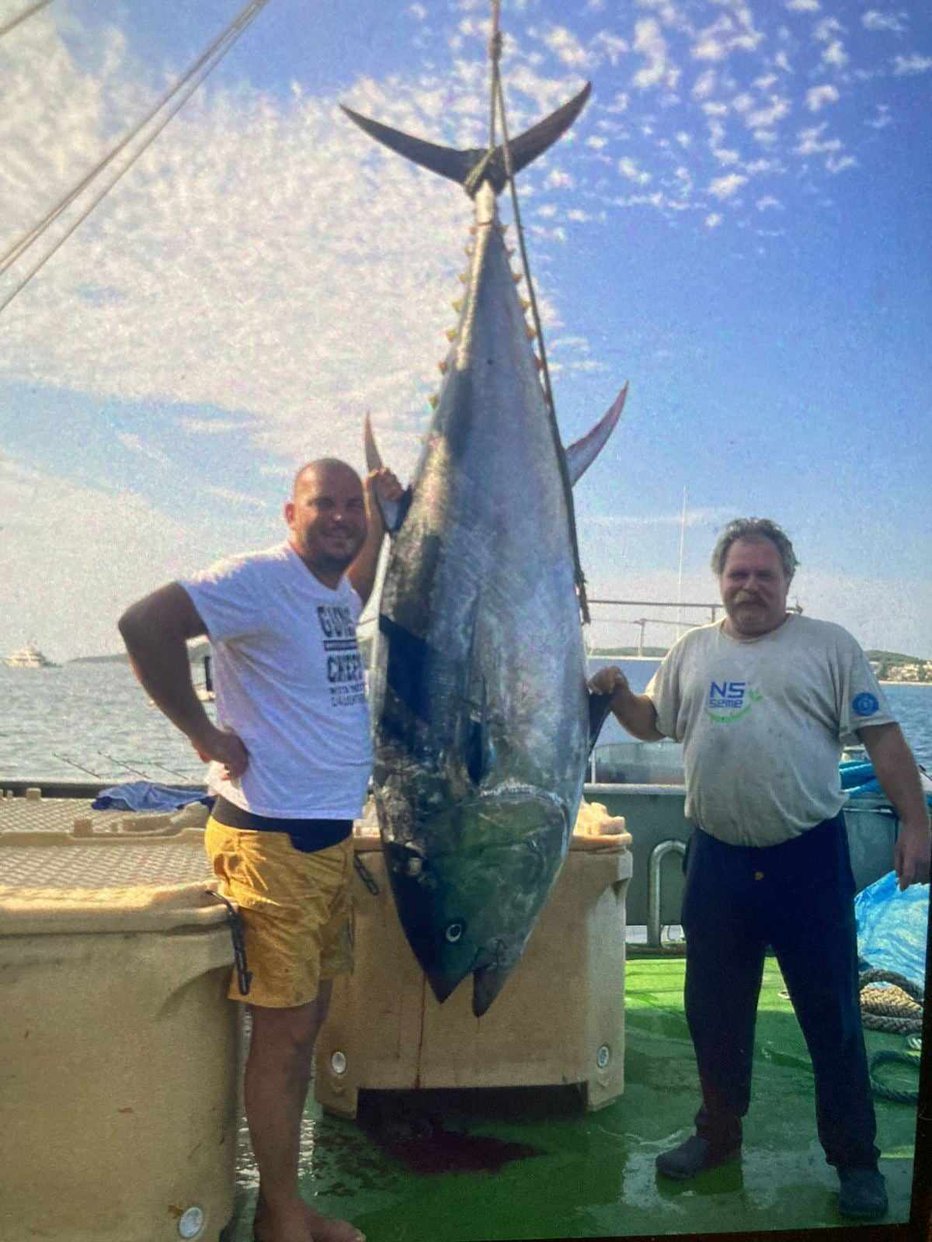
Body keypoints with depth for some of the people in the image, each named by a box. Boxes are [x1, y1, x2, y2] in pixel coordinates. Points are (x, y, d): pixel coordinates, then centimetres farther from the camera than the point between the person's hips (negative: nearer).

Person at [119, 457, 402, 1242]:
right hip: (273, 841, -9)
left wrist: (381, 518, 25)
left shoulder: (335, 589, 10)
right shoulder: (259, 579, -16)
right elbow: (143, 624, -26)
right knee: (283, 1032, 2)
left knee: (306, 1024, 17)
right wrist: (203, 731, -20)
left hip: (332, 838, 9)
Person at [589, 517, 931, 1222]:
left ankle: (856, 1160, 25)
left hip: (810, 858, -3)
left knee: (832, 1013, 7)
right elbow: (652, 724, 16)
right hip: (717, 859, 3)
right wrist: (616, 693, -4)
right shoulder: (693, 651, 9)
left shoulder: (830, 646, 0)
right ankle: (719, 1134, 35)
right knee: (715, 1011, 15)